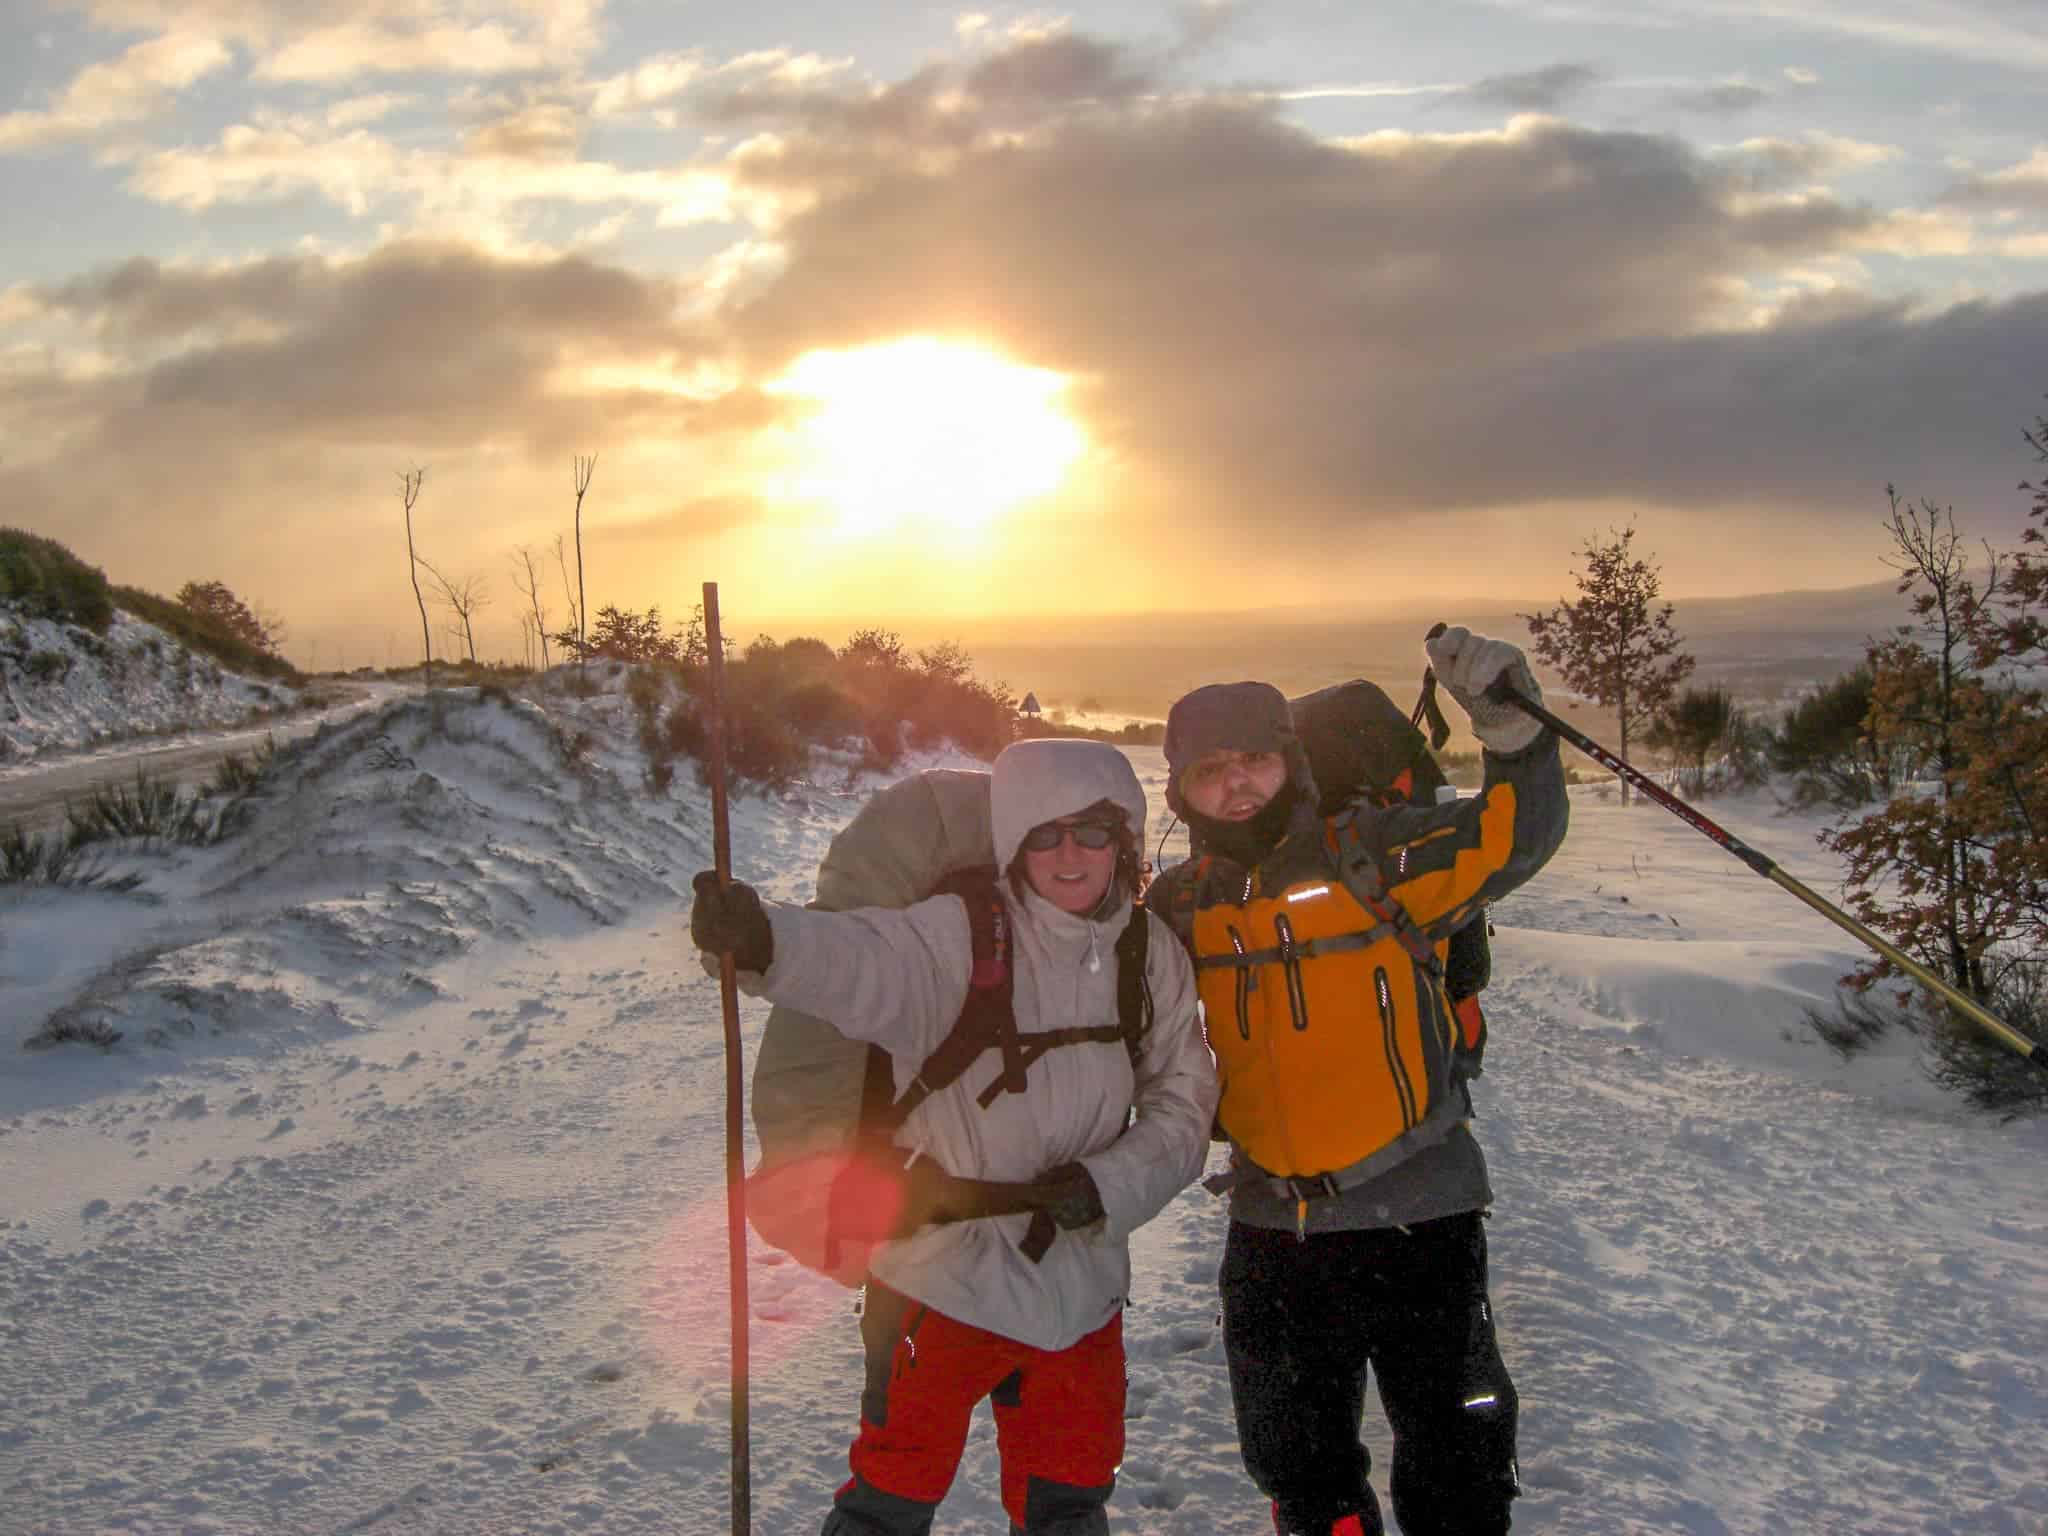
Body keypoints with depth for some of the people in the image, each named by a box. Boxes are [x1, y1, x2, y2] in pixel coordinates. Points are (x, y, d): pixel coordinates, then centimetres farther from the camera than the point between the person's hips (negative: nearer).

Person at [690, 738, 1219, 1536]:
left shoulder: (1152, 955, -2)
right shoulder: (963, 936, -17)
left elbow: (1182, 1110, 3)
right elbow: (859, 962, -36)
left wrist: (1108, 1185, -14)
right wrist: (762, 941, -57)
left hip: (1081, 1282, 4)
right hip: (948, 1272, -4)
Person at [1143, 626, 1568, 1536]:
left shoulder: (1370, 856, -10)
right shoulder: (1179, 907, 3)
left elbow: (1516, 836, -18)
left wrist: (1512, 730, -31)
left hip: (1418, 1220, -4)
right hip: (1271, 1230, 4)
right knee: (1296, 1462, 21)